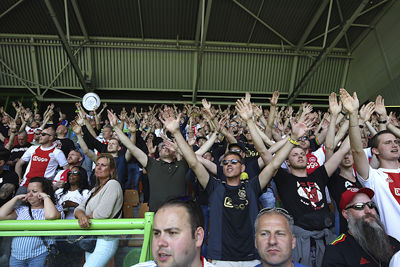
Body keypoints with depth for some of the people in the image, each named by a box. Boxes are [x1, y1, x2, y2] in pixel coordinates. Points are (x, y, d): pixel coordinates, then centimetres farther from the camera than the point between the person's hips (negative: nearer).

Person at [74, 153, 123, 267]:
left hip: (105, 240, -8)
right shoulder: (95, 189, 18)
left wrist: (86, 216, 0)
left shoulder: (113, 184, -9)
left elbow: (102, 213, -17)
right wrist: (81, 215, -14)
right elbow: (79, 208, 9)